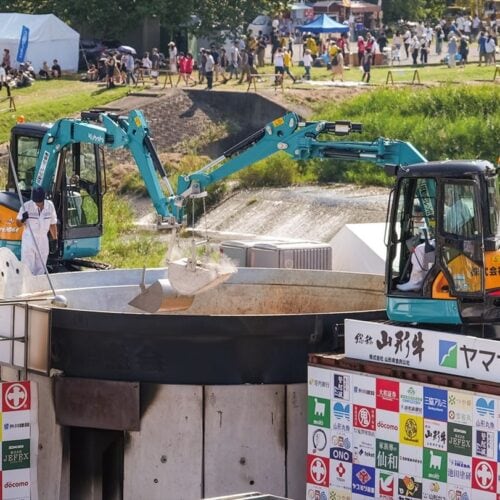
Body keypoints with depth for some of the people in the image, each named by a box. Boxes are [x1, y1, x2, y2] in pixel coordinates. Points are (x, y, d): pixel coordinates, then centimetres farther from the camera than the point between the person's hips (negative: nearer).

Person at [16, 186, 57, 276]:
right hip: (28, 239, -4)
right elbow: (18, 224, -4)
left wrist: (55, 239, 11)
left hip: (43, 240, 4)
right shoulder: (27, 206, -11)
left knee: (40, 269, 8)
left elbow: (52, 224, 11)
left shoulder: (50, 206, -1)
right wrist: (22, 219, -26)